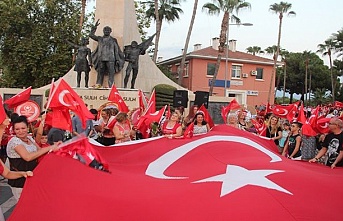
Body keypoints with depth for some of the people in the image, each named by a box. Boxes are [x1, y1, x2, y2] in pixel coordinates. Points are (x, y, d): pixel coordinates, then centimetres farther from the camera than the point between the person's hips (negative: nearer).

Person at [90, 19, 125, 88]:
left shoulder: (113, 40, 11)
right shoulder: (100, 39, 18)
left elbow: (118, 50, 10)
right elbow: (91, 35, 22)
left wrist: (118, 60, 3)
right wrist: (95, 27, 15)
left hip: (110, 59, -3)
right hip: (101, 59, 3)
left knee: (111, 73, -9)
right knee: (100, 73, 1)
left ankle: (110, 86, -11)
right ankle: (98, 85, 1)